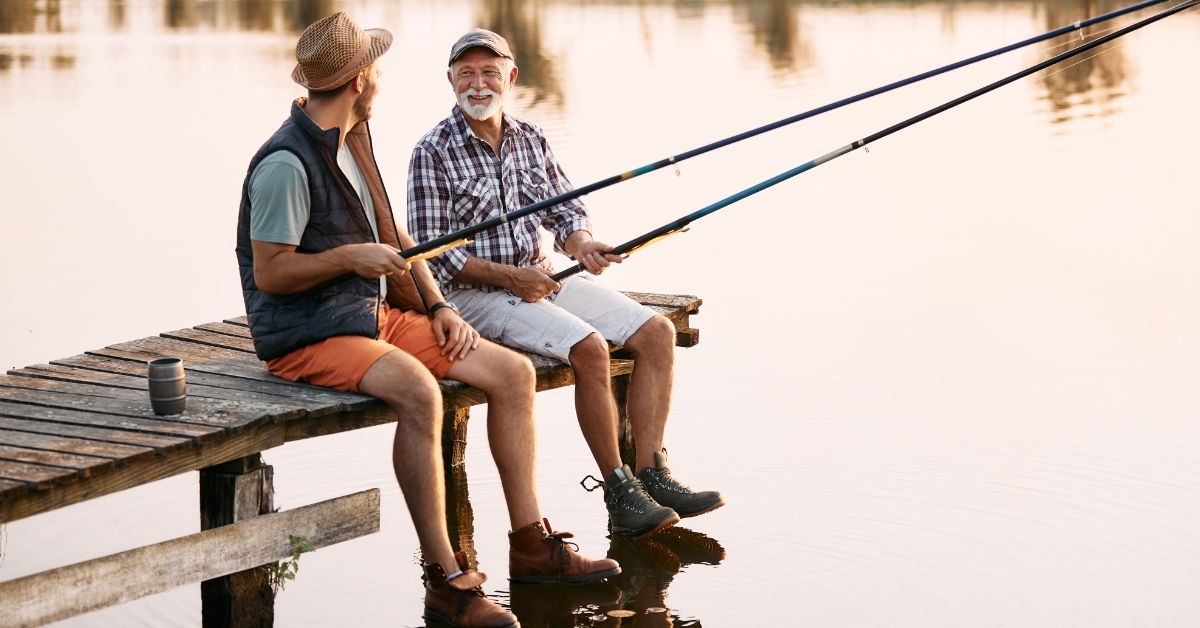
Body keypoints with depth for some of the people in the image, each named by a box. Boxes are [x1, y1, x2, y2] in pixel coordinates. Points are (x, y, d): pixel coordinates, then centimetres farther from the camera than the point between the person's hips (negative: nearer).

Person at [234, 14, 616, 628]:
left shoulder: (353, 142, 13)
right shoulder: (286, 163, -17)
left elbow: (395, 241, 18)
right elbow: (269, 274, -16)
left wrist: (439, 308, 6)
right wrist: (348, 257, -18)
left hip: (377, 316, 9)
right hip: (306, 337, -9)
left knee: (513, 371, -2)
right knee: (418, 391, -36)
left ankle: (531, 545, 4)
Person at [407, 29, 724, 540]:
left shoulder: (531, 139, 10)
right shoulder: (434, 153, -8)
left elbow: (567, 211, 15)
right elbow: (431, 251, -11)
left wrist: (582, 245, -9)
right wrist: (511, 277, -17)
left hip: (542, 278, 7)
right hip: (476, 293, -7)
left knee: (657, 332, -9)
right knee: (589, 346, -29)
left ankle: (651, 475, -10)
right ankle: (618, 493, -18)